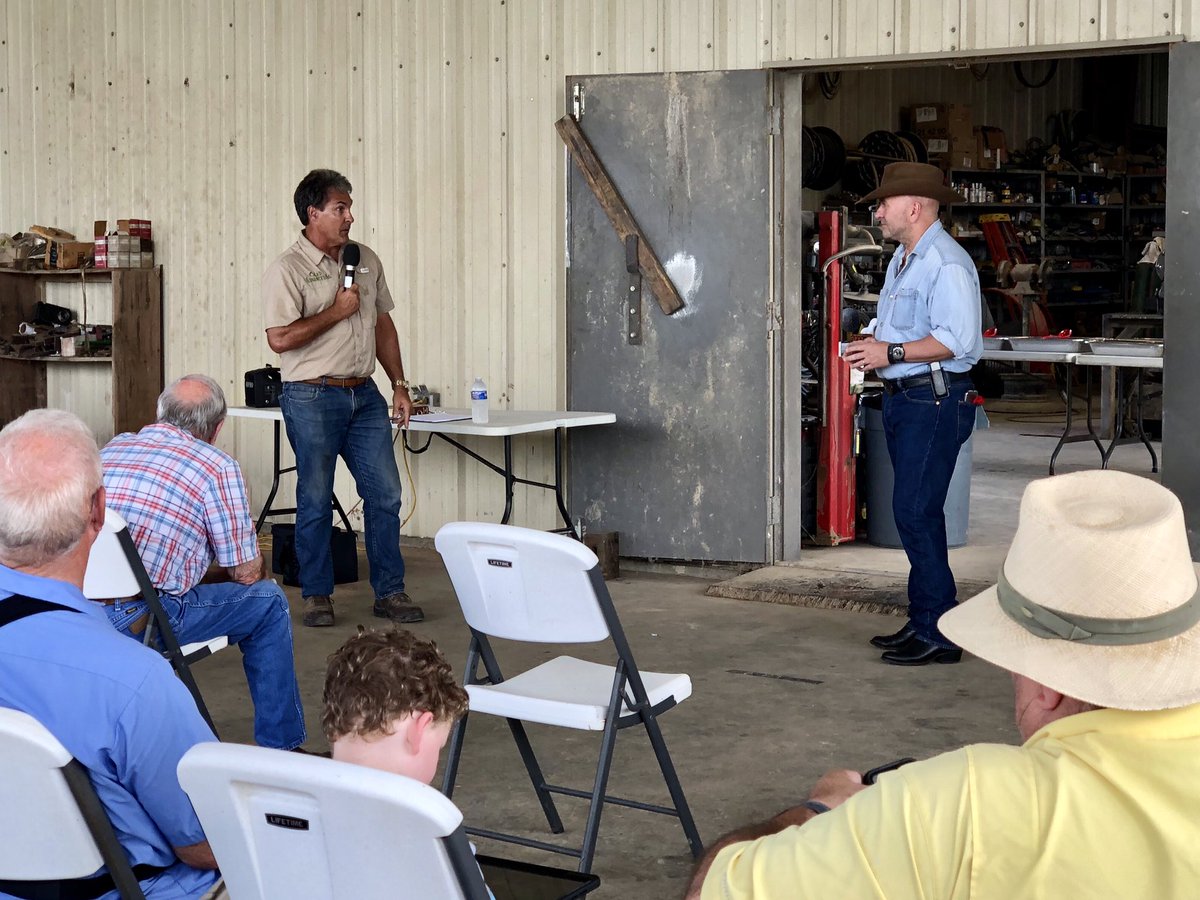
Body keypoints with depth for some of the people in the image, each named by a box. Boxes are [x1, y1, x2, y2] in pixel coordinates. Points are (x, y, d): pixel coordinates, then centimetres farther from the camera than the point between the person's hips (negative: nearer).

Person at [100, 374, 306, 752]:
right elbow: (246, 572, 1)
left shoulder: (113, 448, 15)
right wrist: (258, 569, 27)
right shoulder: (218, 466, -2)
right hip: (137, 621, -7)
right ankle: (280, 748, 21)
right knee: (267, 601, 13)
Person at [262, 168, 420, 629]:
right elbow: (280, 339, -18)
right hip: (312, 399, -6)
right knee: (315, 501, 2)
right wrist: (336, 311, -13)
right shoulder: (287, 270, -9)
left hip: (364, 395, 6)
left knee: (385, 494, 4)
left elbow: (383, 324, 18)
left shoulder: (365, 259, 10)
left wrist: (399, 384, 13)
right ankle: (317, 595, 13)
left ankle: (390, 591, 13)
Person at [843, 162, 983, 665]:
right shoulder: (902, 259, 17)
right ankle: (923, 621, 22)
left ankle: (938, 634, -6)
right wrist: (874, 349, 10)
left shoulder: (946, 264, -15)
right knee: (915, 514, 14)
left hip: (935, 402, -10)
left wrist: (892, 352, -22)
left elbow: (957, 339, -24)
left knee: (916, 513, -11)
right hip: (902, 398, 10)